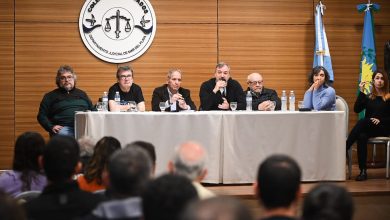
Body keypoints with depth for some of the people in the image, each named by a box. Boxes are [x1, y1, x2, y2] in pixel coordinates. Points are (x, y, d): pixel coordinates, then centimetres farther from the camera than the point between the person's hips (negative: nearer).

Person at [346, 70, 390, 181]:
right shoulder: (368, 97, 17)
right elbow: (357, 109, 2)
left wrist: (380, 120, -16)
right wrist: (361, 92, -4)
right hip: (368, 129, 3)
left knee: (362, 122, -32)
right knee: (362, 136, -34)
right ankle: (363, 171, -38)